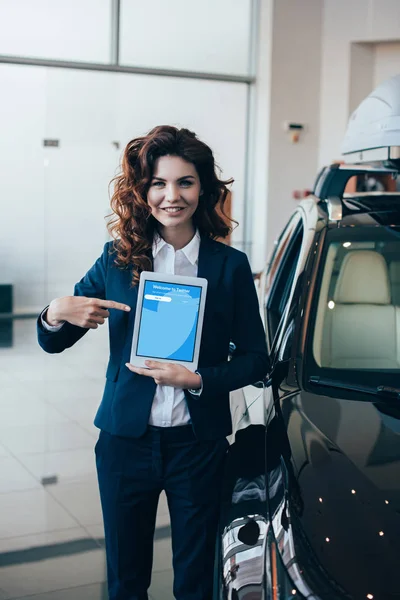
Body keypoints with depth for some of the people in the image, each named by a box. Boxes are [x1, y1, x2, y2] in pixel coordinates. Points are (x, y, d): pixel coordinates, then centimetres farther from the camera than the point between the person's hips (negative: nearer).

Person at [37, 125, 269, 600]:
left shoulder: (230, 266, -4)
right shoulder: (117, 259, -2)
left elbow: (255, 359, -1)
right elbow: (52, 343, 3)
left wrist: (197, 379, -18)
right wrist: (56, 313, -19)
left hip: (199, 444, -1)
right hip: (125, 440, 1)